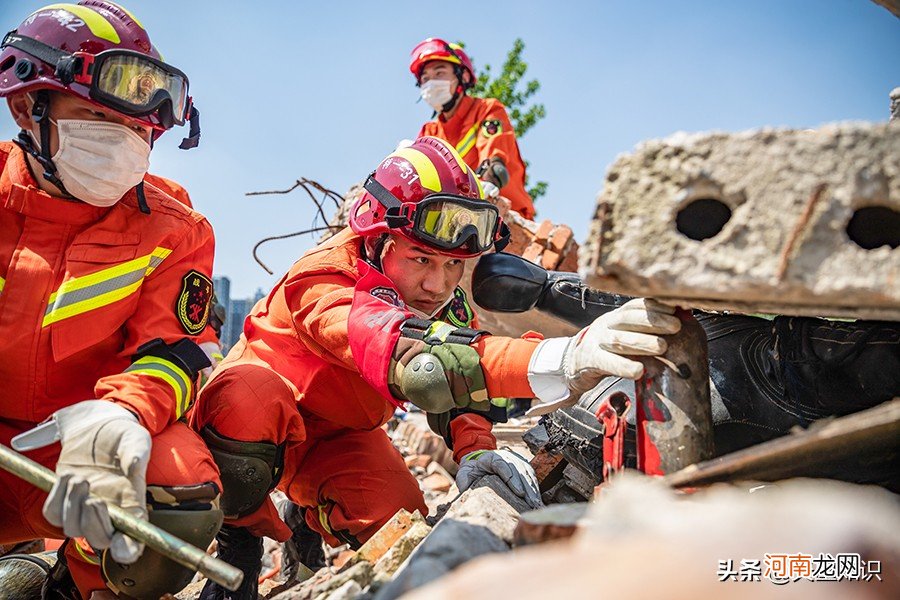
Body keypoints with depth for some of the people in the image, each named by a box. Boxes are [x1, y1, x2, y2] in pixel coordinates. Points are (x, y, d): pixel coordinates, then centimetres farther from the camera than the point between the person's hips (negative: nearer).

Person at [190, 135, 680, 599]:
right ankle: (237, 538, -10)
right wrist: (554, 361, -69)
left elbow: (461, 389, -14)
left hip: (338, 436, 5)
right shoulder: (323, 280, -36)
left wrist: (475, 449, -40)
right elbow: (408, 355, -55)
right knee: (248, 400, -39)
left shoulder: (448, 304, -11)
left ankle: (310, 517, 14)